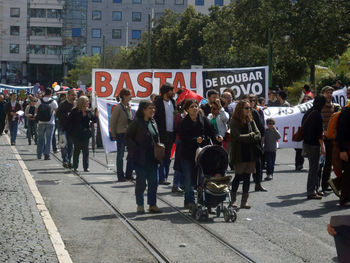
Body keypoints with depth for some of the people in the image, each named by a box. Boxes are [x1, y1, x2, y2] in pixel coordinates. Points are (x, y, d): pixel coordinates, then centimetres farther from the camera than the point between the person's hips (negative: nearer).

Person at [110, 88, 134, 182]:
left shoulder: (129, 106, 8)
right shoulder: (118, 107, -12)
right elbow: (112, 122, -9)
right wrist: (113, 134, -9)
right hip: (121, 134, -7)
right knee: (120, 156, 2)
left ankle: (128, 175, 16)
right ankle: (120, 176, 9)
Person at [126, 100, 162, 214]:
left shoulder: (153, 122, 11)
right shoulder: (137, 122, -10)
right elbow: (128, 137, -10)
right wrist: (135, 149, -17)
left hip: (152, 157, 6)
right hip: (140, 158, -6)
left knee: (153, 181, 6)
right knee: (141, 181, 1)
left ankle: (152, 205, 14)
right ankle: (140, 205, 12)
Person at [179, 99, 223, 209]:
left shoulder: (204, 120, 6)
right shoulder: (184, 122, -3)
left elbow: (211, 131, -2)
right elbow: (183, 138, -12)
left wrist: (217, 137, -23)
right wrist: (195, 140, -24)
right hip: (188, 154, -2)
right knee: (188, 179, 2)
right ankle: (189, 201, 13)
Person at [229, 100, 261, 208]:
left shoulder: (250, 121, 11)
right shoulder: (234, 122, -5)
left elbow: (258, 136, 3)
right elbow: (237, 136, -16)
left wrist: (246, 138, -14)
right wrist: (251, 136, -8)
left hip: (250, 153, 5)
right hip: (239, 154, -5)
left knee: (247, 177, 5)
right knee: (238, 176, -1)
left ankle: (244, 201, 9)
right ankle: (233, 199, 13)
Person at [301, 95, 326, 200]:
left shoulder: (307, 113, 11)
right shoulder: (317, 115, -16)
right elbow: (319, 133, -17)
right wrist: (322, 147, -13)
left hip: (306, 143, 9)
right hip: (314, 145, -9)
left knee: (315, 167, 17)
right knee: (314, 168, -4)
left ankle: (315, 189, 23)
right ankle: (311, 192, -3)